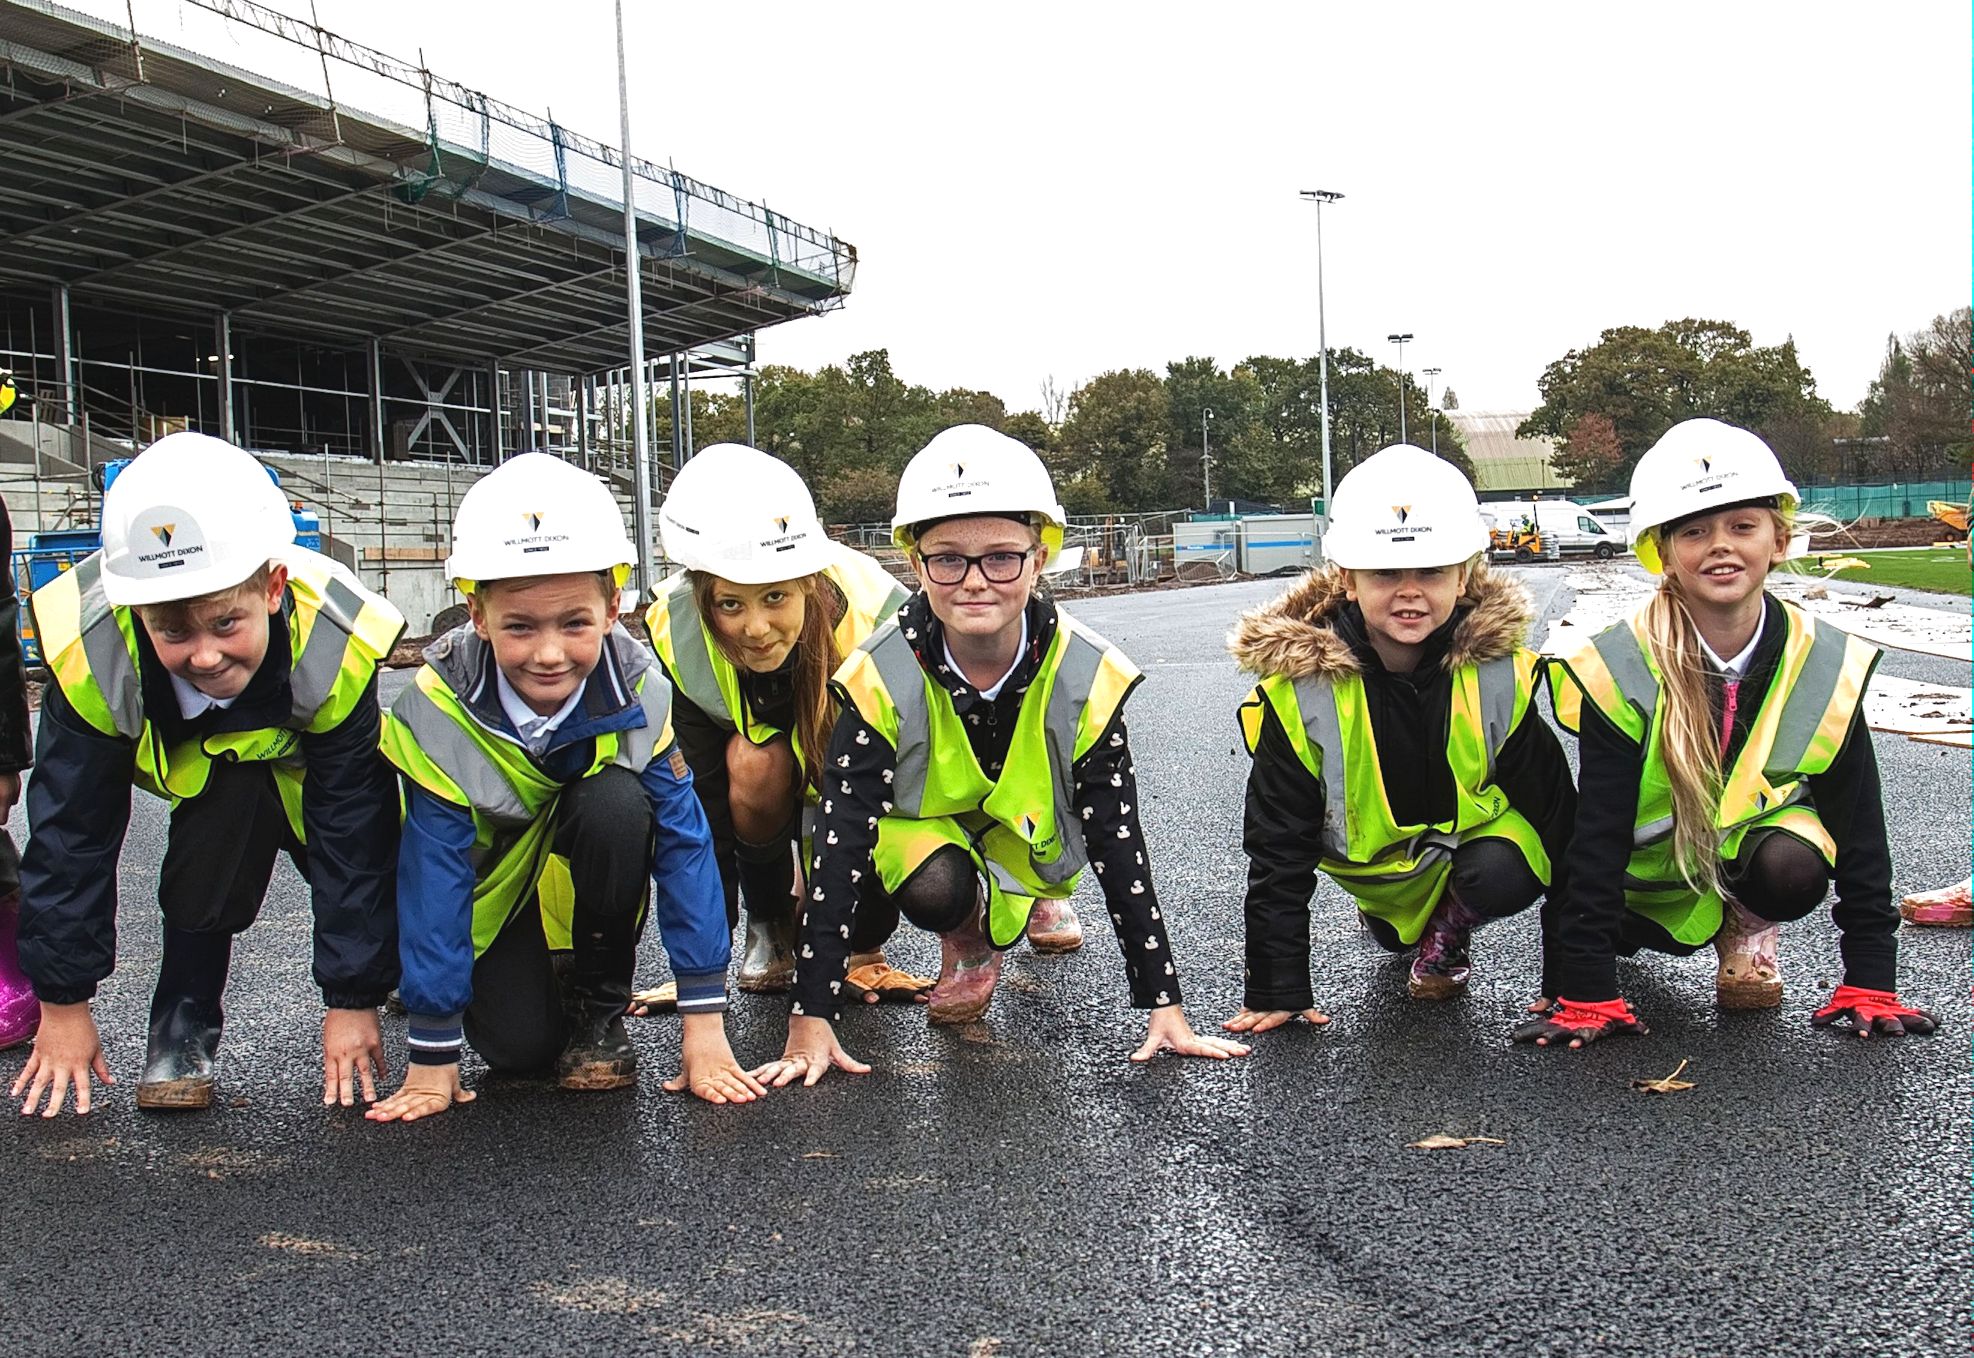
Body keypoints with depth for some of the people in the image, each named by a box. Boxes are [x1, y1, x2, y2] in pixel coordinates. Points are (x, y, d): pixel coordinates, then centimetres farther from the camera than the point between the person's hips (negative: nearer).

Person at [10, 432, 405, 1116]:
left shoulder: (336, 648, -38)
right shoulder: (89, 650, -36)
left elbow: (354, 838, -29)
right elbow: (69, 835, -24)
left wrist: (353, 997, -24)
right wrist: (62, 1001, -19)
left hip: (301, 759, 1)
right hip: (186, 768, -1)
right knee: (233, 803, -33)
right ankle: (185, 1017, -19)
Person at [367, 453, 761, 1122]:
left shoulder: (638, 692, -26)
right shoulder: (435, 711, -29)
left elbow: (685, 843, -24)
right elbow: (433, 873, -25)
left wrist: (705, 1025, -25)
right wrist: (433, 1055, -23)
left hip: (592, 861, 1)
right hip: (495, 884, -1)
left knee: (617, 802, -32)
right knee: (516, 1045, -20)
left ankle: (599, 1006, -11)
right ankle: (532, 986, 17)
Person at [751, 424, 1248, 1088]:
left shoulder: (1085, 675, -26)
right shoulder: (883, 677, -29)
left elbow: (1120, 846, -20)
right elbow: (840, 844, -29)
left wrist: (1164, 1006, -21)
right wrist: (810, 1021, -32)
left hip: (1026, 830, 7)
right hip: (920, 823, -6)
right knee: (935, 892, -34)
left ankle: (1027, 901, 21)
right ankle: (965, 945, 2)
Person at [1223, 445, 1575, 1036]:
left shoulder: (1502, 672, -21)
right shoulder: (1298, 686, -24)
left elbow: (1551, 810, -10)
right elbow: (1278, 848, -16)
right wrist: (1278, 992, -16)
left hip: (1475, 826, -2)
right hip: (1372, 848, 3)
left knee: (1501, 877, -28)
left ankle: (1446, 935, 5)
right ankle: (1386, 912, 27)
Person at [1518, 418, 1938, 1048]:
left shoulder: (1827, 665, -18)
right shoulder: (1619, 670, -25)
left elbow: (1859, 828, -9)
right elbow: (1599, 830, -25)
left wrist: (1870, 981, -12)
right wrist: (1586, 994, -27)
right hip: (1654, 849, 1)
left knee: (1792, 873, -33)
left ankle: (1747, 930, 3)